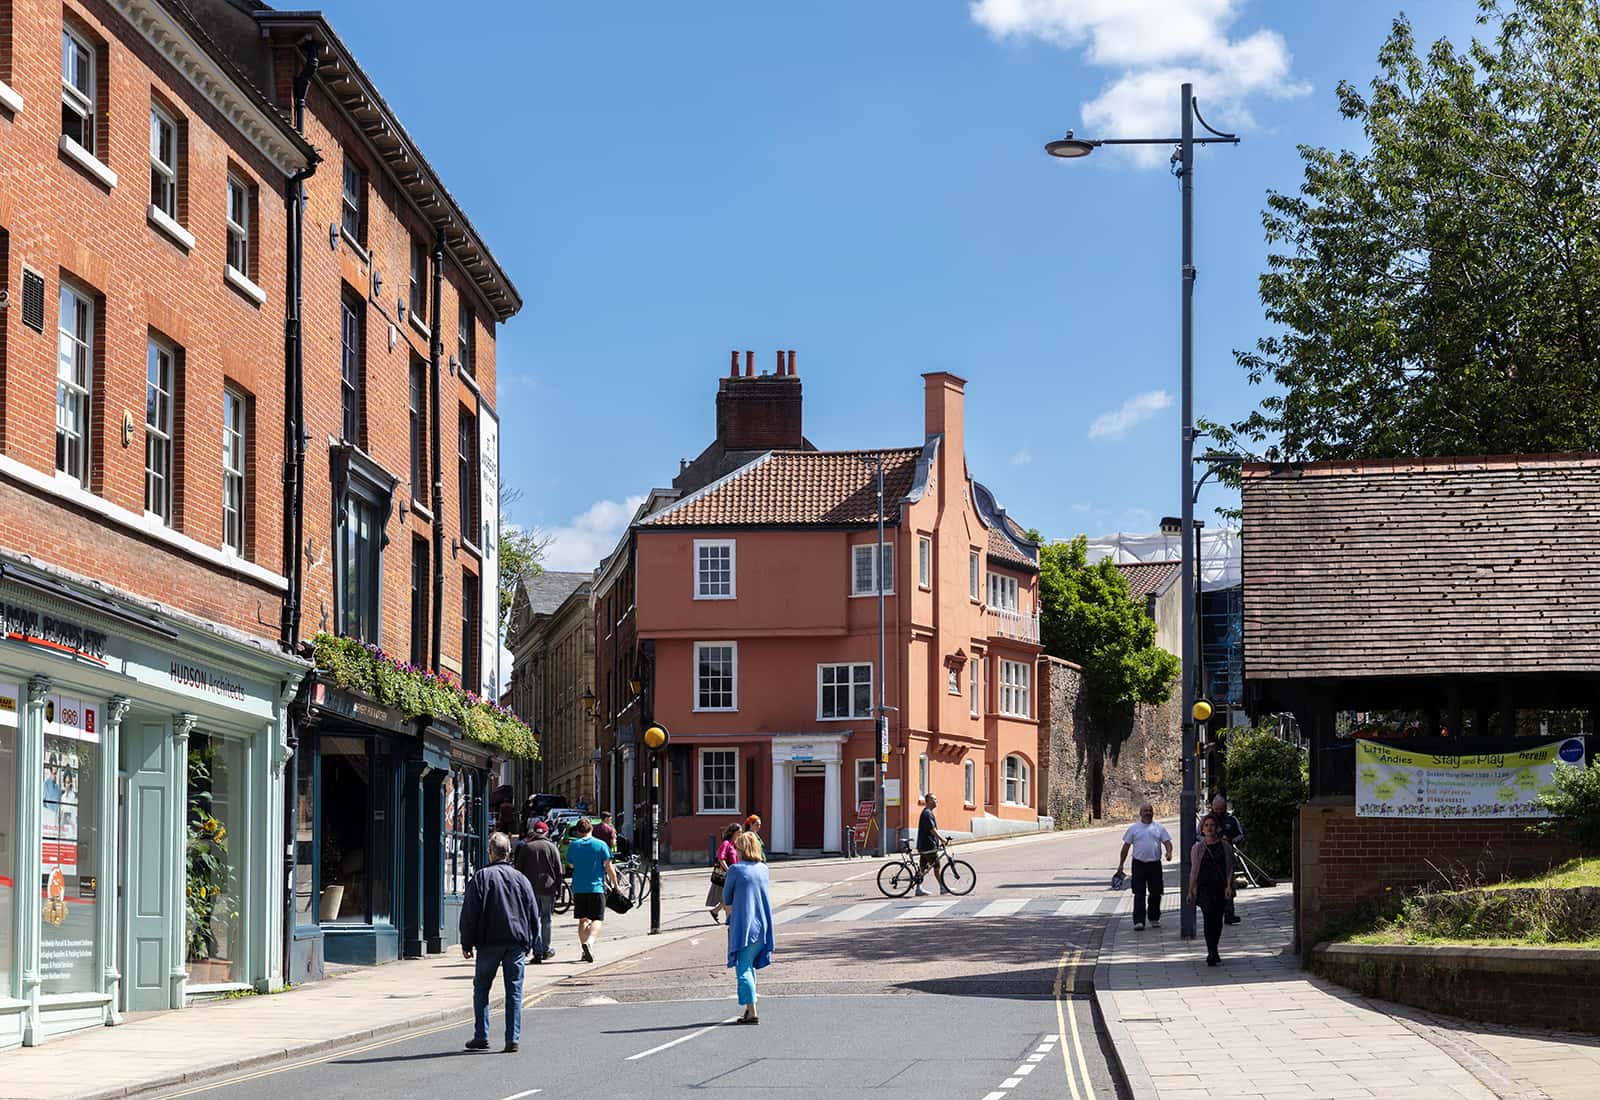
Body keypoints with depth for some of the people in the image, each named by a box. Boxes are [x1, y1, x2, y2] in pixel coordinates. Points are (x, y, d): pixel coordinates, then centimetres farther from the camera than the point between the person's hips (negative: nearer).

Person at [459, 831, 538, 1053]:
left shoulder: (481, 878, -3)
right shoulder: (520, 879, 7)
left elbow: (469, 914, -4)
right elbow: (532, 914, 11)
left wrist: (467, 944, 2)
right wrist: (528, 943, 18)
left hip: (489, 943, -2)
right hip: (516, 942, 2)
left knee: (481, 988, 9)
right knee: (514, 991, 4)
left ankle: (481, 1036, 5)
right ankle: (512, 1040, -1)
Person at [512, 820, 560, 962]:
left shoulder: (525, 847, 3)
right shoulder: (551, 847, 2)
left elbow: (518, 869, 3)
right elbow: (558, 870, 0)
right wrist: (558, 888, 5)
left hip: (531, 888, 0)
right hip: (548, 887, 0)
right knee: (546, 918, 13)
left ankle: (538, 952, -7)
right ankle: (546, 949, 22)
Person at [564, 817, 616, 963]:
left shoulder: (573, 846, 2)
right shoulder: (600, 845, -4)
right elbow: (609, 867, -4)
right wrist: (615, 885, 3)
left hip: (578, 889, 3)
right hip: (597, 887, -3)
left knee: (583, 920, 12)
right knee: (597, 919, -1)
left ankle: (585, 951, 12)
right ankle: (588, 942, -26)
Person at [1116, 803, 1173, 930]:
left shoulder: (1159, 827, 9)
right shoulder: (1133, 828, 6)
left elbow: (1167, 841, 4)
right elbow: (1126, 846, 8)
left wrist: (1169, 852, -19)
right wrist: (1121, 864, 6)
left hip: (1155, 864, 2)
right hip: (1139, 864, -2)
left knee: (1155, 893, 8)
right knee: (1139, 894, -7)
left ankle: (1154, 918, 23)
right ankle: (1139, 921, -9)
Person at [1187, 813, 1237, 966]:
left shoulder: (1225, 846, 5)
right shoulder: (1198, 848, 3)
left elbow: (1229, 867, 6)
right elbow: (1193, 870, 6)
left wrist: (1228, 886, -6)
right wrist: (1191, 891, 5)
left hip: (1220, 887, 2)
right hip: (1204, 888, -2)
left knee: (1218, 920, 7)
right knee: (1209, 916, -16)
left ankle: (1213, 952, 23)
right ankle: (1212, 953, -19)